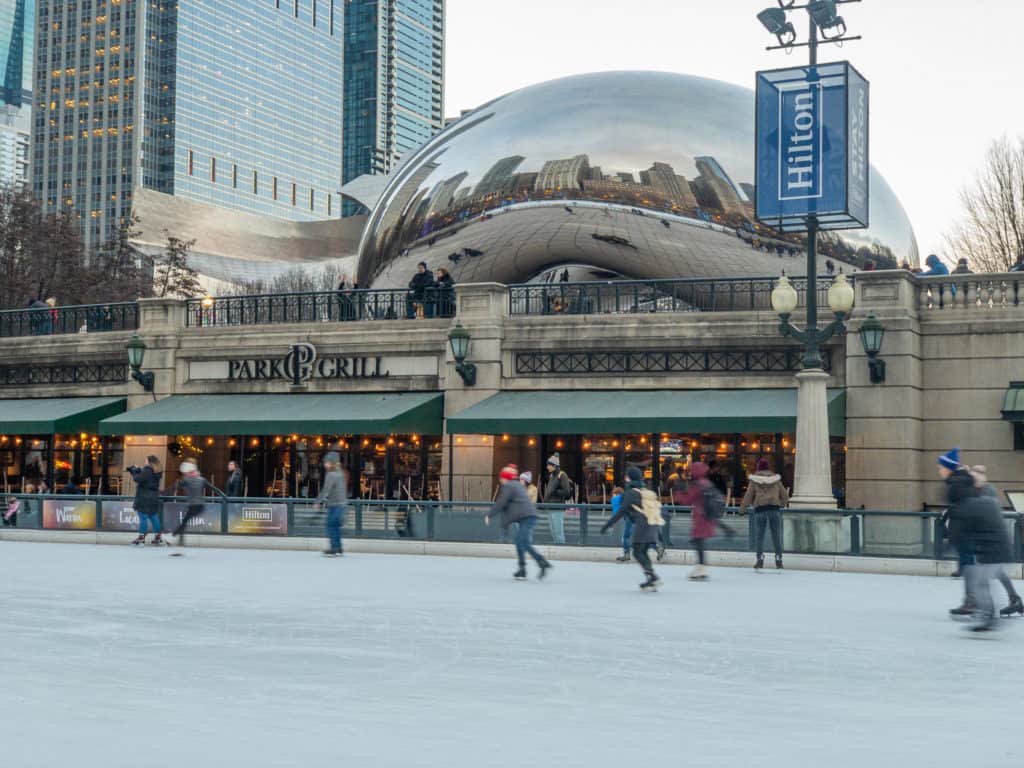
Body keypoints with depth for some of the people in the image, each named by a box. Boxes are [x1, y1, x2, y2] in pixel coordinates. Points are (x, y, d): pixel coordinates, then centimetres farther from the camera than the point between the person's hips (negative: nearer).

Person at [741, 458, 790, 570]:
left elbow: (748, 496, 0)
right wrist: (782, 504, 32)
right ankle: (778, 559, 6)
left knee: (759, 536, 3)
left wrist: (743, 506, 17)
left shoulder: (754, 481, 1)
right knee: (776, 536, 7)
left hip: (760, 510, -2)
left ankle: (760, 558, -7)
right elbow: (785, 496, 13)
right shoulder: (776, 480, 9)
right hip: (774, 509, 2)